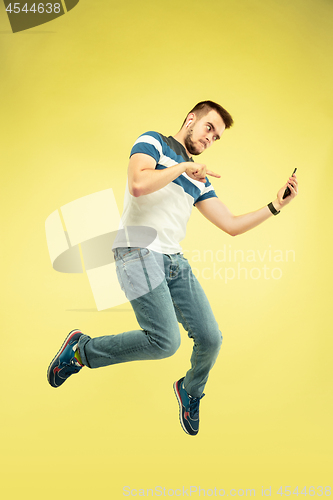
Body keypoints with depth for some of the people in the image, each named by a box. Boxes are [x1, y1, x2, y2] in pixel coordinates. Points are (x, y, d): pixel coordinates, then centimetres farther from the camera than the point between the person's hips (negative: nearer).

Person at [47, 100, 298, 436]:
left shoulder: (199, 181, 22)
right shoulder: (153, 142, 4)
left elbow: (232, 225, 16)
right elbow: (139, 184, -18)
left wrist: (276, 206, 8)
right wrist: (184, 166, -7)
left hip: (174, 262, 7)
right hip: (139, 253, -7)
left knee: (210, 337, 0)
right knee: (166, 341, -19)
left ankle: (190, 391, 33)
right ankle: (82, 350, 3)